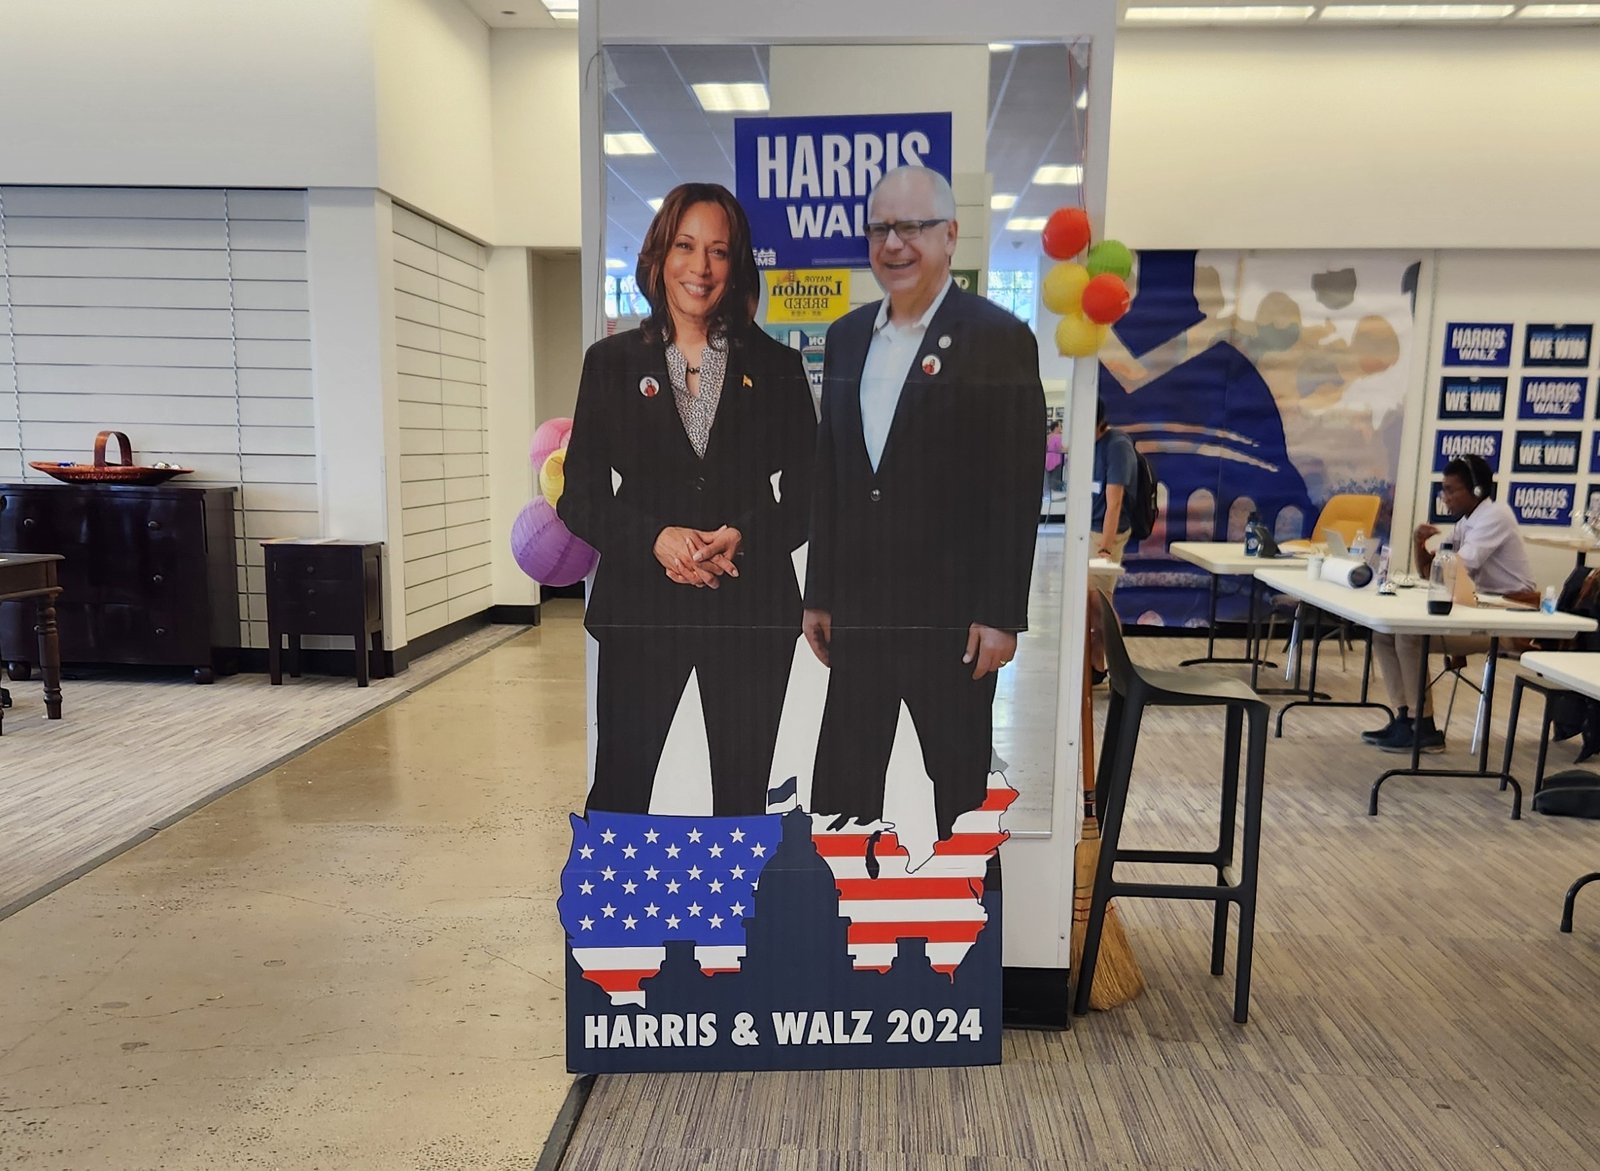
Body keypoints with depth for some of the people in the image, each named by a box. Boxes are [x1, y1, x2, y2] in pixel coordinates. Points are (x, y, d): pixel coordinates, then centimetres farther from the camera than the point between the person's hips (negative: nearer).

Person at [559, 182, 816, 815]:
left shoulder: (775, 366, 8)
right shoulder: (612, 361, 7)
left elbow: (807, 493, 6)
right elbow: (580, 497, 3)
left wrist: (743, 537, -13)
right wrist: (655, 538, -14)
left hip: (751, 608, 1)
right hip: (640, 604, 0)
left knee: (743, 796, 11)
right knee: (618, 792, 5)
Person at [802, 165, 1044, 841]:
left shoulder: (999, 338, -6)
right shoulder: (847, 336, 11)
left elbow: (1018, 489, -10)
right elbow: (828, 473, 13)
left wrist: (1001, 615, -13)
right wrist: (819, 595, 12)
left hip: (953, 618, -5)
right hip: (858, 611, 5)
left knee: (960, 780, 10)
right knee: (842, 784, 12)